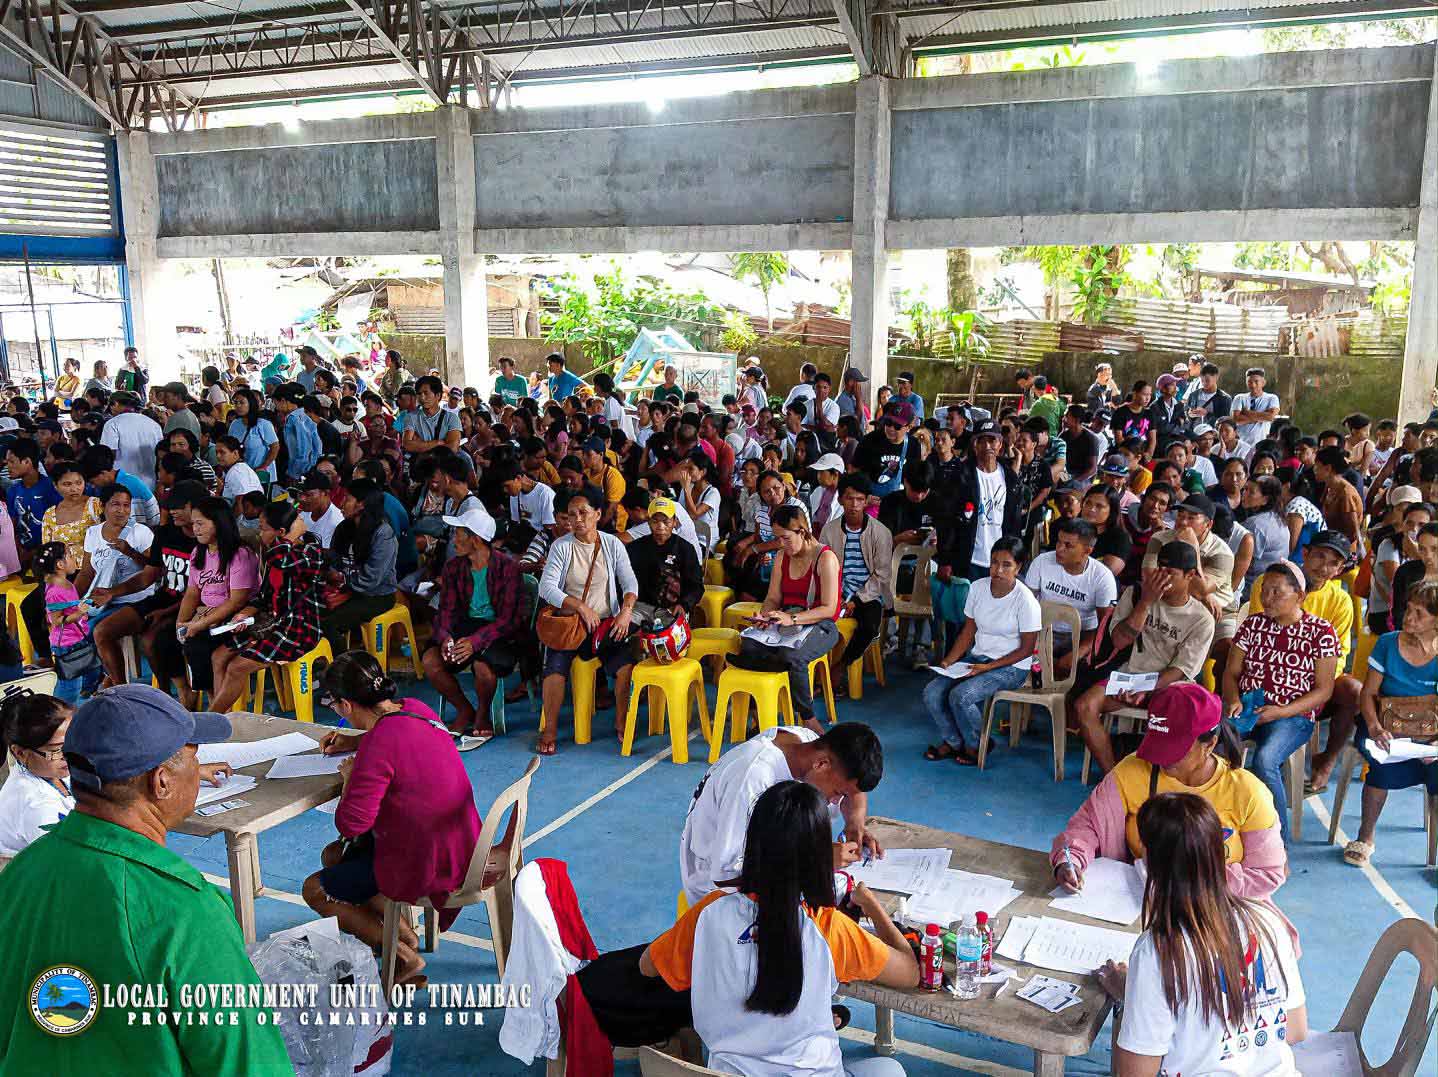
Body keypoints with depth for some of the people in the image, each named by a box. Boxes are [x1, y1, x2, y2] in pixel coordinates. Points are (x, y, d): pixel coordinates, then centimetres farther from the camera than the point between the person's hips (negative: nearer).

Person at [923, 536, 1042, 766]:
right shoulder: (977, 587, -1)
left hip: (1011, 666, -6)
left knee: (960, 695, -27)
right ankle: (953, 741, 13)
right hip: (977, 657, 6)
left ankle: (975, 745, 2)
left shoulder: (1025, 600, -18)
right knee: (932, 693, -12)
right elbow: (969, 631, 8)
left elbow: (1026, 648, -12)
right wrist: (948, 661, -6)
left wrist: (988, 667, -19)